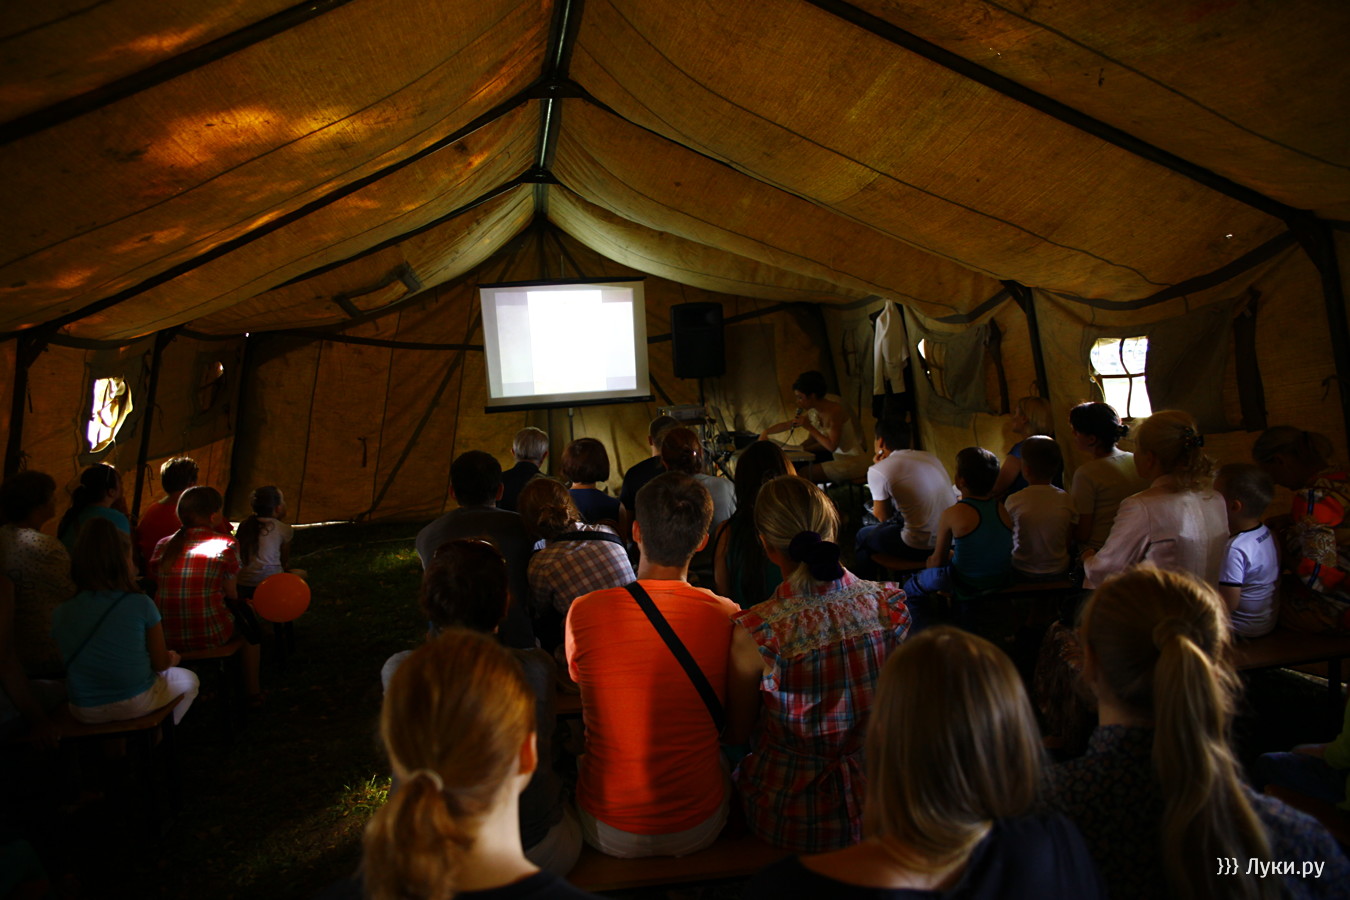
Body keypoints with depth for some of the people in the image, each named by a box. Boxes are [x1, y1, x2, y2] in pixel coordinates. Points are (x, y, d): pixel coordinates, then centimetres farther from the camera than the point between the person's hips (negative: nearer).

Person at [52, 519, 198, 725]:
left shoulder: (60, 612, -5)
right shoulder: (140, 604, -14)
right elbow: (160, 663, -5)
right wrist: (172, 658, 18)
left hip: (85, 713, 4)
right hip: (136, 704, -4)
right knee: (188, 679, 27)